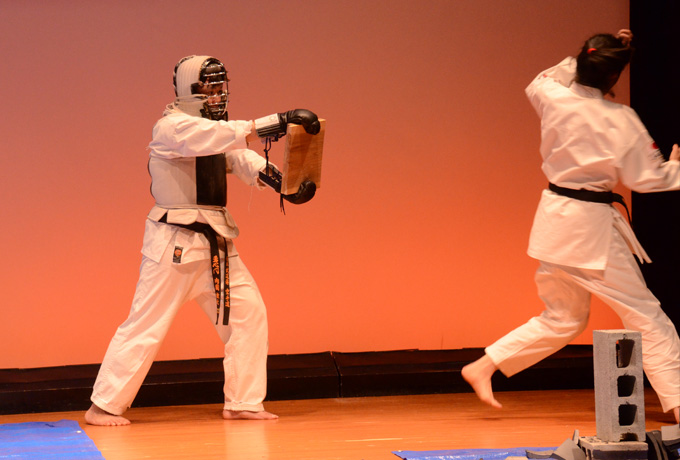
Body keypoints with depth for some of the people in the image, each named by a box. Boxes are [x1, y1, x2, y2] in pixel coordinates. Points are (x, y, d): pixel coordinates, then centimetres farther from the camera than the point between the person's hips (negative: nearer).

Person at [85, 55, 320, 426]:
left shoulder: (214, 129, 15)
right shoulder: (172, 127, -15)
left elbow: (243, 160, 4)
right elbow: (222, 137, -31)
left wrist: (281, 179, -16)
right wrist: (280, 122, -36)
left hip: (215, 242, 9)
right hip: (175, 242, -9)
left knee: (247, 312, 4)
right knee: (146, 324, -5)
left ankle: (242, 403, 13)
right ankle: (103, 406, 4)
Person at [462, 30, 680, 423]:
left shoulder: (554, 99, -5)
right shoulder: (621, 121, -16)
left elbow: (539, 82, 22)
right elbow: (648, 178, -7)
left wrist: (583, 60, 17)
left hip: (556, 218, 6)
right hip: (591, 225, -6)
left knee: (563, 319, 20)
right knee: (645, 315, 2)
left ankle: (483, 368, 19)